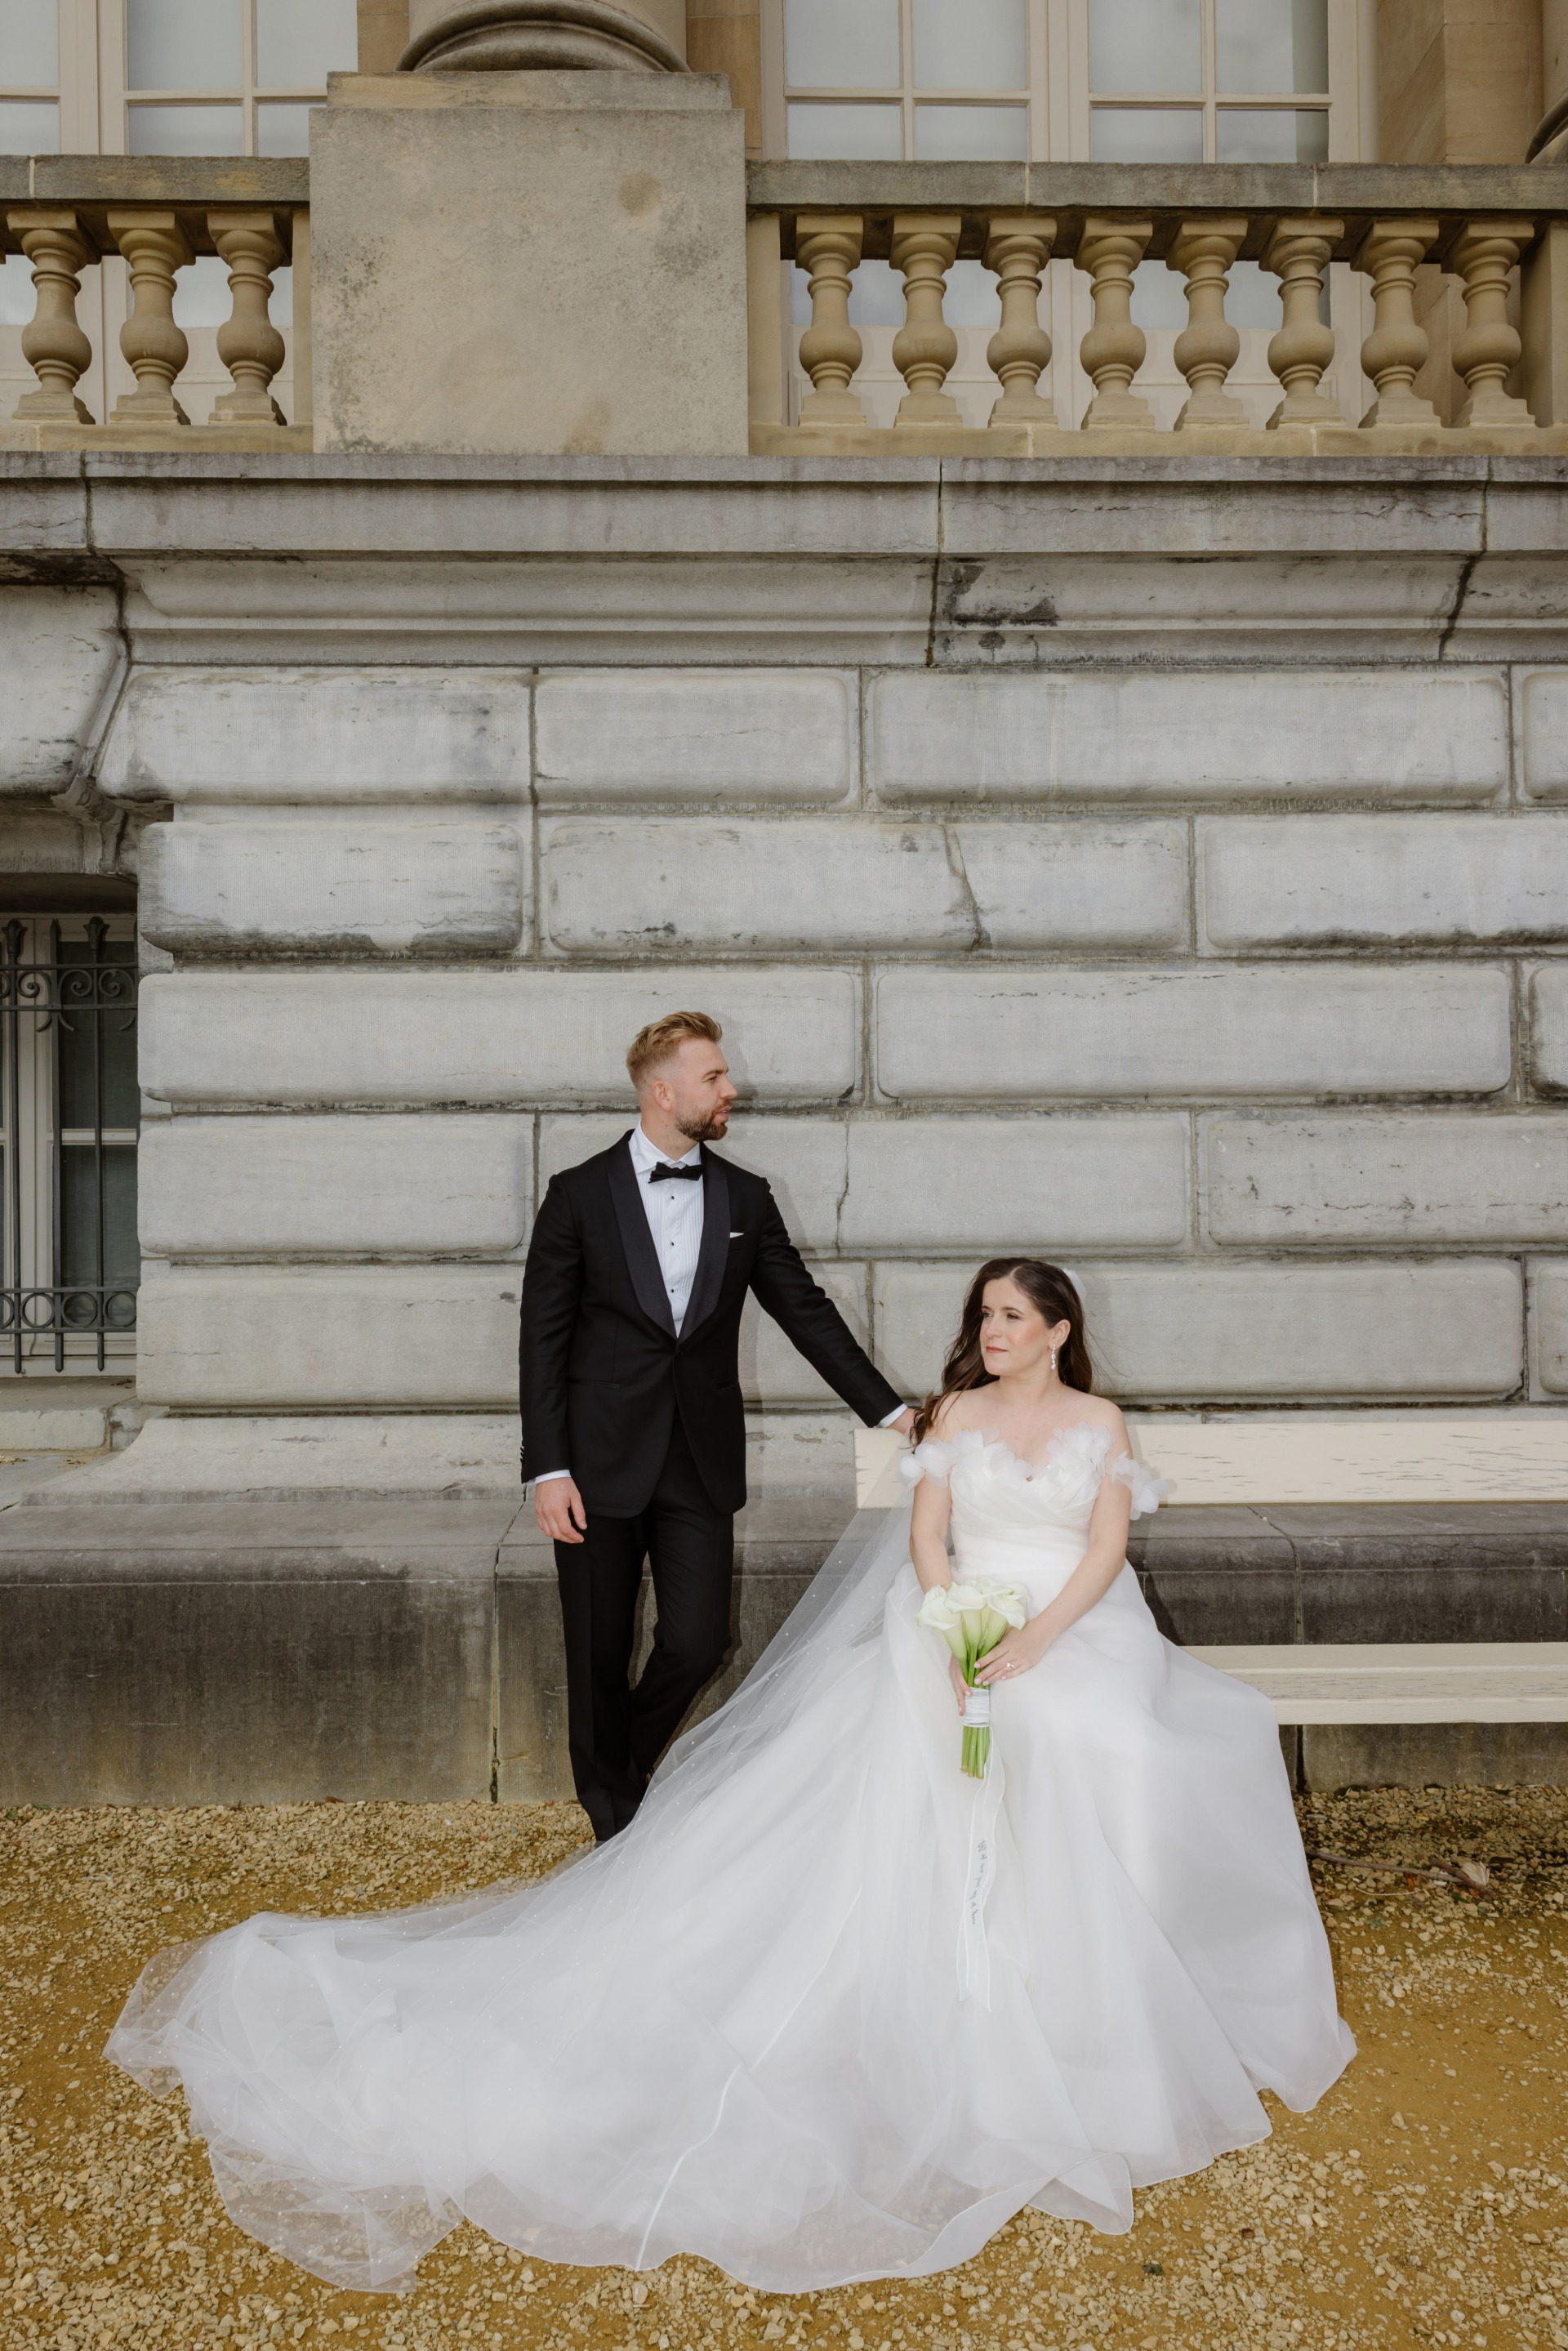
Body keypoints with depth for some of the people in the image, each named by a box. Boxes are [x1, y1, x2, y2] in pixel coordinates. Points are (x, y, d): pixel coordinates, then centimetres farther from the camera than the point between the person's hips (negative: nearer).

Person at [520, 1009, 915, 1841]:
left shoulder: (745, 1199, 6)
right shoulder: (579, 1195, -3)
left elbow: (806, 1311, 10)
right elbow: (542, 1338, -3)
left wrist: (890, 1410, 6)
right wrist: (548, 1469, -10)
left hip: (701, 1462, 2)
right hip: (601, 1461, -2)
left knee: (698, 1643, 0)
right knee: (600, 1659, 7)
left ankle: (629, 1763, 31)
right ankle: (614, 1821, 29)